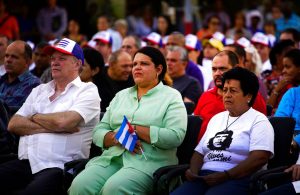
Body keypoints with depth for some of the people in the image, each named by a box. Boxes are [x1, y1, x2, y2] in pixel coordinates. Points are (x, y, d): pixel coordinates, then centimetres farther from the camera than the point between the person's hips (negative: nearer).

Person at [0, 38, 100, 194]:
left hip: (59, 167, -6)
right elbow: (13, 124, 10)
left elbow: (63, 121, -14)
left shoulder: (87, 91, 4)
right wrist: (51, 127, -4)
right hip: (24, 163, 6)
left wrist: (34, 117, 5)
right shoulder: (40, 90, 23)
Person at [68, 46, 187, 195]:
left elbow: (175, 136, -9)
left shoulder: (171, 97, 7)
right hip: (112, 158, 4)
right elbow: (98, 131, 15)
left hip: (150, 161, -4)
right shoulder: (121, 95, 23)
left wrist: (135, 129, -9)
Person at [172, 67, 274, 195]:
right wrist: (193, 171, 0)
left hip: (237, 179, -5)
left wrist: (226, 175, -17)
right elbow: (200, 151, 22)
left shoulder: (258, 121, 4)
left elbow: (259, 158, -10)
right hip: (204, 177, 5)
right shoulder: (216, 118, 25)